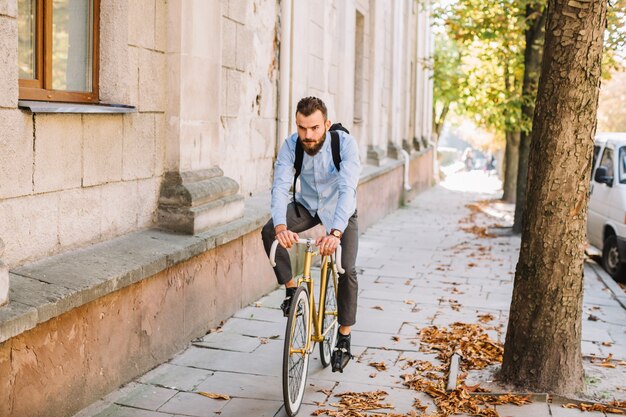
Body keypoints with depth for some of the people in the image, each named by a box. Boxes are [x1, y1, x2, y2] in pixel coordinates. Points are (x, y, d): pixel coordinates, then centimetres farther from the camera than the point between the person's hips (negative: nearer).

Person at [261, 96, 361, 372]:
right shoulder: (290, 146, -22)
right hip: (307, 206, 2)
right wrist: (281, 227, -50)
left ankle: (344, 340, 1)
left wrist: (335, 232, -54)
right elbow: (280, 187, -31)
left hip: (339, 210, -2)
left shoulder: (345, 143, -29)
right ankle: (291, 289, -6)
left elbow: (347, 189, -39)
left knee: (347, 270, -16)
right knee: (269, 232, -25)